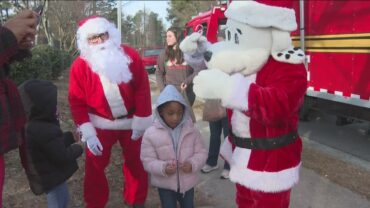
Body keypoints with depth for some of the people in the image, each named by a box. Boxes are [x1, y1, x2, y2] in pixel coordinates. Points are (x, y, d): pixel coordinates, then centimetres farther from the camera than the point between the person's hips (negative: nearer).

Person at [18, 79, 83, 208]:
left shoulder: (33, 126, -1)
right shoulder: (44, 131, -33)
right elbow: (62, 156, -26)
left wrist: (70, 136, 1)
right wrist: (78, 148, -10)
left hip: (49, 175, 10)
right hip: (51, 177, -10)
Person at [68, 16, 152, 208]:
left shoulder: (130, 56, -11)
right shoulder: (80, 66, -11)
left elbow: (142, 90, -9)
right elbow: (77, 102, -9)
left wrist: (140, 122, -9)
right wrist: (88, 133, -14)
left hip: (131, 122, 1)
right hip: (100, 125, 0)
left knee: (136, 162, 14)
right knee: (95, 166, 8)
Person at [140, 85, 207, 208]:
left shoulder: (191, 131, -10)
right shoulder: (151, 134, -16)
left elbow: (201, 153, -4)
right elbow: (147, 160, -13)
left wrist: (193, 164, -25)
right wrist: (163, 168, -31)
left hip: (187, 182, 2)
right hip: (165, 184, -2)